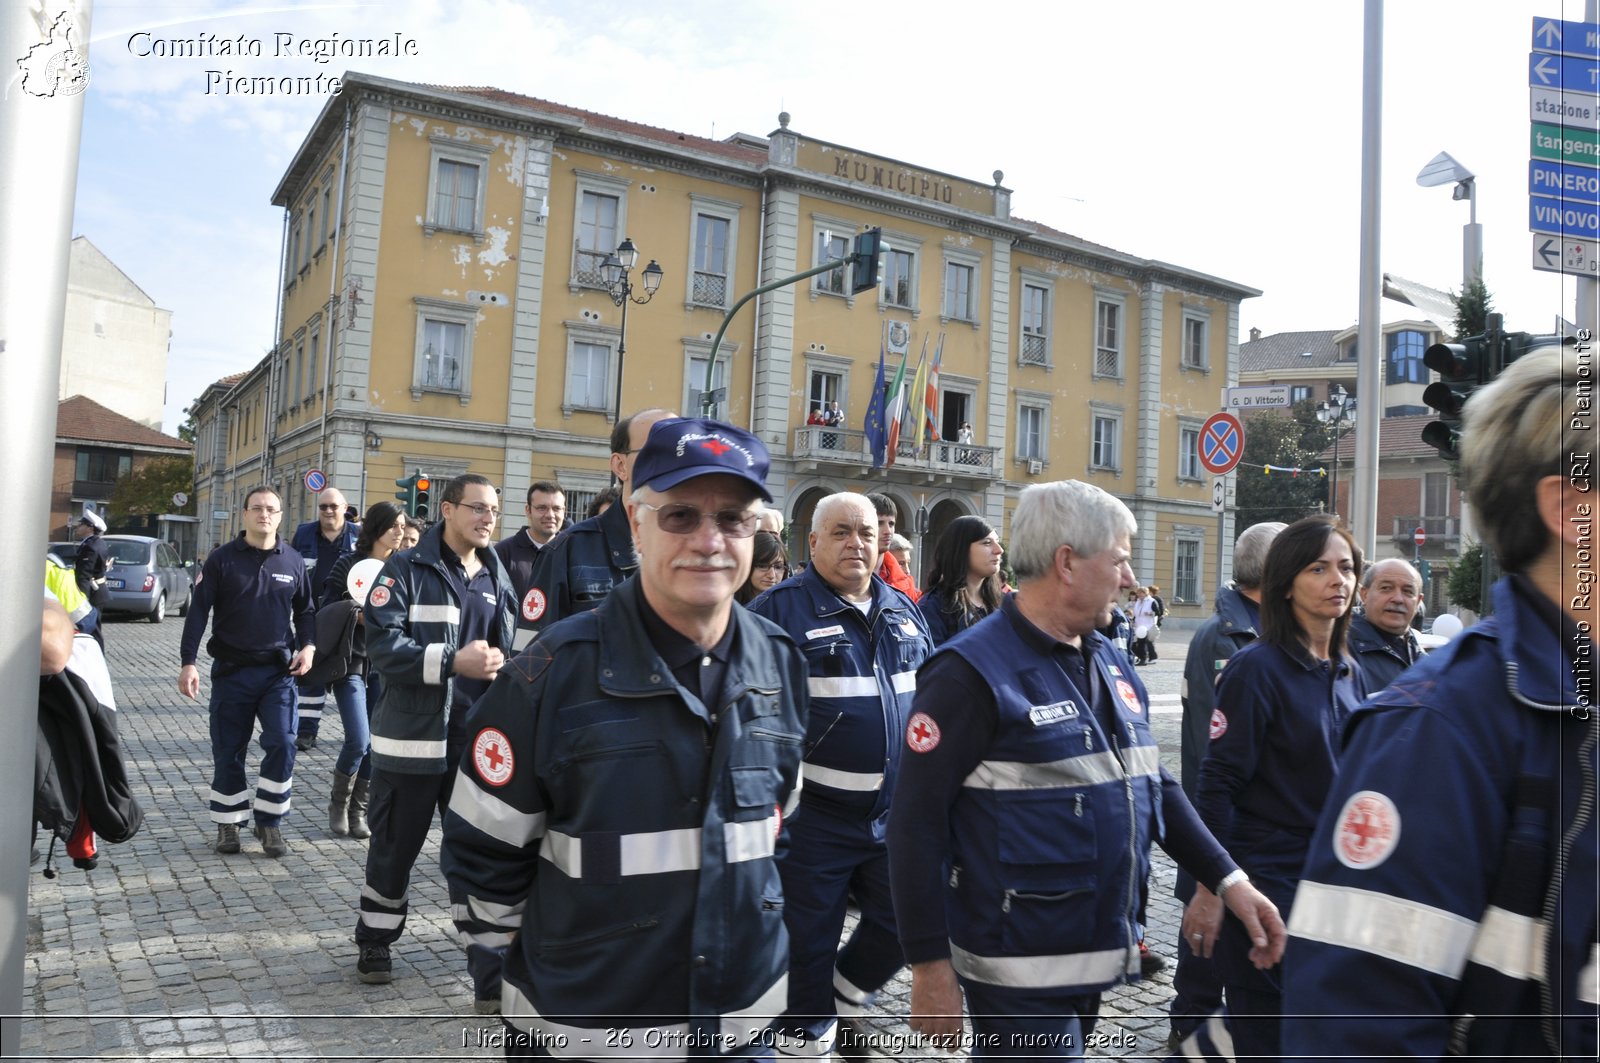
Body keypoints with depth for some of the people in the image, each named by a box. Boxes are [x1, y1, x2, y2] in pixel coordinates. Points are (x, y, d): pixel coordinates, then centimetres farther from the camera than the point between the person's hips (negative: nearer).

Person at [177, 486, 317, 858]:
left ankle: (270, 822, 7)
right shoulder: (222, 559, -1)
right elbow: (198, 612, -4)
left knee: (282, 745, -8)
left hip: (278, 670, 1)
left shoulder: (293, 561, 5)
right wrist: (188, 662, -11)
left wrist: (308, 646, -1)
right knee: (228, 752, 7)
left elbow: (305, 610, 16)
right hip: (232, 670, -1)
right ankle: (228, 824, 22)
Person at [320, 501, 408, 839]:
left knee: (377, 743, 3)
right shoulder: (349, 564, -4)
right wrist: (358, 615, -16)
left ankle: (358, 810, 18)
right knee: (359, 741, -9)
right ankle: (338, 803, 15)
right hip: (352, 661, -3)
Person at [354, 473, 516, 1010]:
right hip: (411, 736, -3)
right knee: (395, 847, 14)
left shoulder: (496, 581, 11)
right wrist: (453, 661, -24)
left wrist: (497, 661, -3)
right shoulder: (406, 571, -5)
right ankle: (374, 941, 38)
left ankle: (492, 976, 9)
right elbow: (383, 643, -15)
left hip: (477, 739, 3)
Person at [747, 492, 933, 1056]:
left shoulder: (902, 610, 9)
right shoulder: (780, 608, -11)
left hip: (896, 813, 6)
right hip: (814, 815, -5)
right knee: (808, 940, 8)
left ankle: (845, 996, 41)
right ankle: (807, 1034, 32)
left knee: (901, 921, 14)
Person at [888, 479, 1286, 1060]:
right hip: (1020, 971, -8)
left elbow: (1155, 786, 16)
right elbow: (916, 825, -17)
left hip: (1098, 952, 8)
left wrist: (1230, 879, 7)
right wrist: (930, 966, -16)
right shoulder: (972, 672, -18)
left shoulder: (1111, 664, 8)